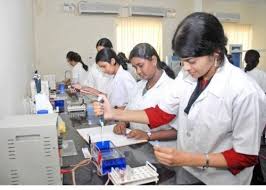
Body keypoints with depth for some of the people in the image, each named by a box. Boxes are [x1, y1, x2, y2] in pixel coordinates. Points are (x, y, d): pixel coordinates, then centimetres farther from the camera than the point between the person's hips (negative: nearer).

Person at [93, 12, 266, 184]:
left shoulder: (246, 92, -26)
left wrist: (188, 159, -26)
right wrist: (114, 114, -10)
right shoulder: (188, 77, -7)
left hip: (219, 181, -4)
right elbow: (161, 114, -3)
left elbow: (245, 156, -18)